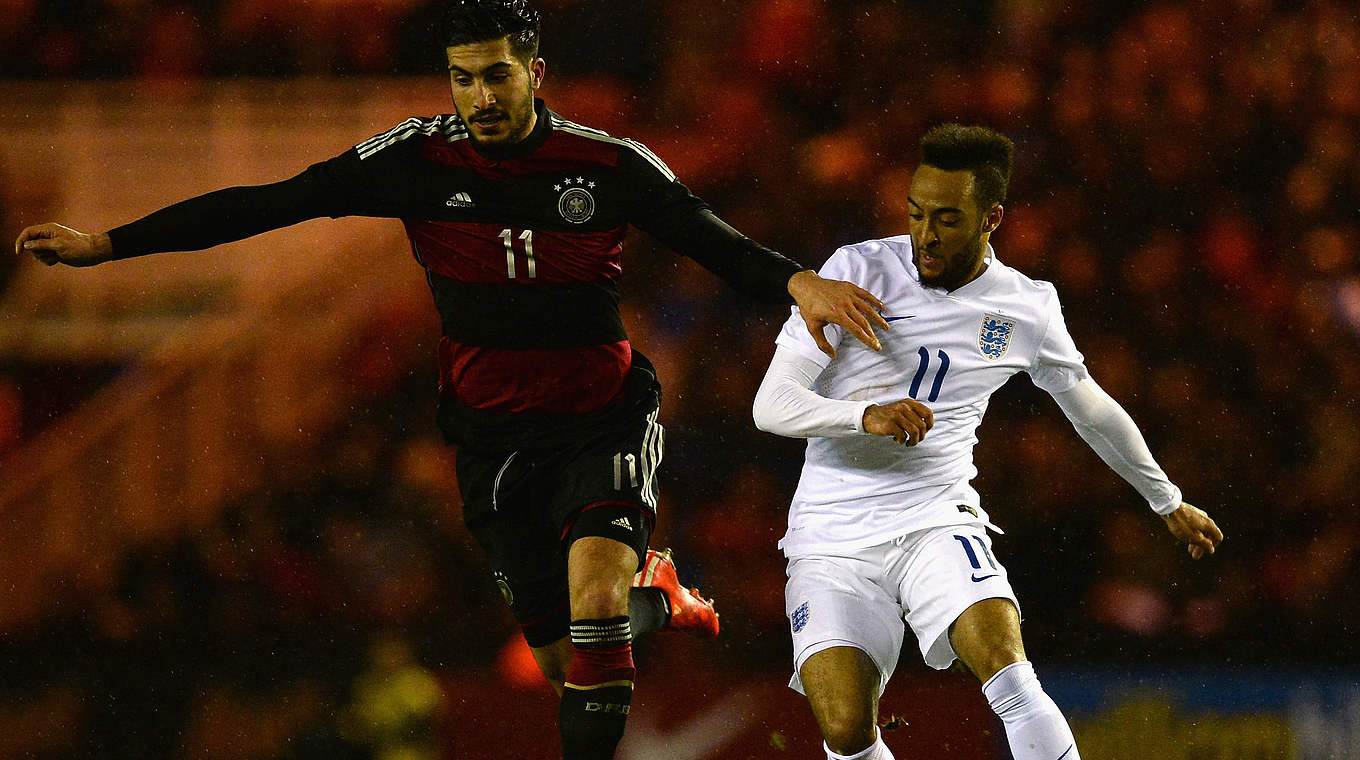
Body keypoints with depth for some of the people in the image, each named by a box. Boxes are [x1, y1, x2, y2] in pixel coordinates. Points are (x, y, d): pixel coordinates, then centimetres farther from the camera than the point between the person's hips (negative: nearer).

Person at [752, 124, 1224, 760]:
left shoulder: (1027, 308, 4)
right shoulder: (859, 271, -5)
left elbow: (1091, 408, 23)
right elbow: (770, 403, -10)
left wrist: (1168, 502, 34)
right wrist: (866, 416, -30)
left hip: (936, 520, 1)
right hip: (831, 536, -1)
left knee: (1009, 677, -28)